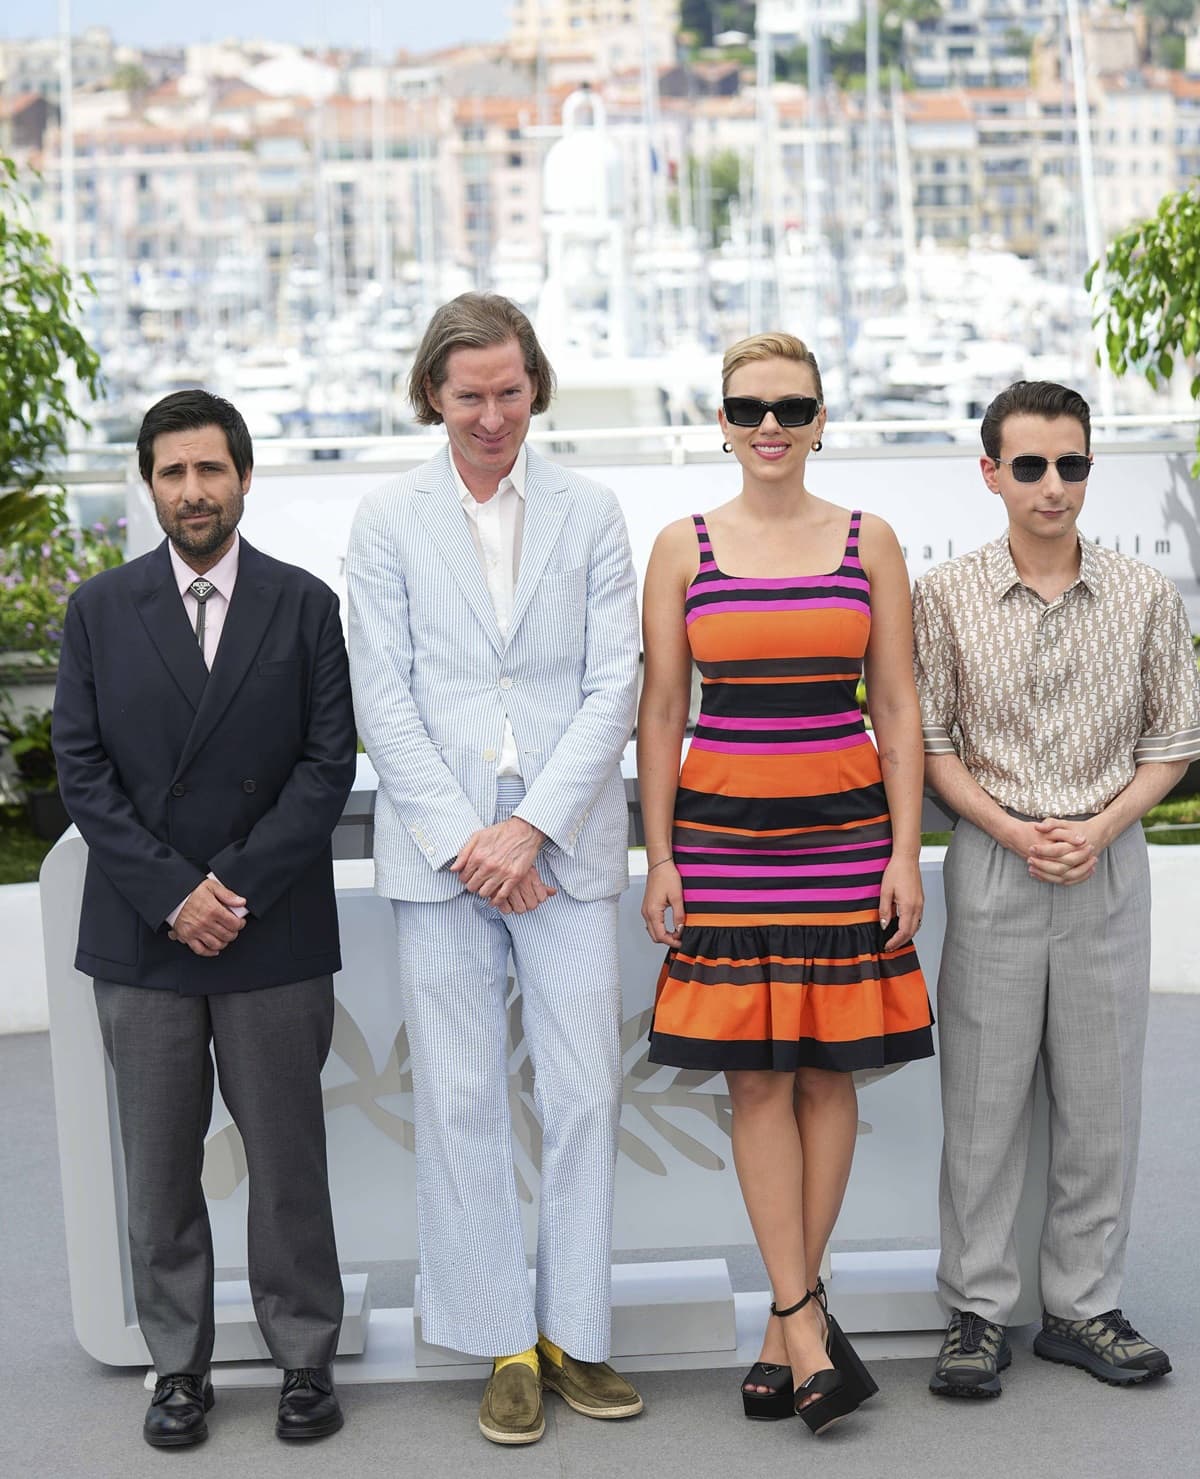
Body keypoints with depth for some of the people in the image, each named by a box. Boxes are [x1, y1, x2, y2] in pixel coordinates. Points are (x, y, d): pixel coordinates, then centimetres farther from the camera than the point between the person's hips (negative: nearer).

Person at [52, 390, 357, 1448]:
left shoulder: (305, 605, 3)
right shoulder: (100, 611, 5)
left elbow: (329, 764, -3)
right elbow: (82, 770, 0)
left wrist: (237, 886, -11)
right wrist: (171, 893, -10)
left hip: (274, 934, -1)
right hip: (140, 933, 1)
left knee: (288, 1158, 5)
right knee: (160, 1166, 8)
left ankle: (306, 1358, 18)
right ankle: (181, 1367, 19)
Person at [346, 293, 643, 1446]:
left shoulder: (590, 515, 7)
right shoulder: (387, 522, 6)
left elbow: (614, 687, 1)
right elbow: (383, 701, 0)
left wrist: (532, 825, -9)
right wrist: (461, 841, -9)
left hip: (564, 846, 0)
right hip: (438, 852, 0)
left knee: (585, 1094, 1)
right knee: (460, 1103, 2)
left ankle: (574, 1334, 14)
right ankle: (505, 1348, 13)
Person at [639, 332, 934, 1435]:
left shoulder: (868, 541, 5)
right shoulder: (684, 547, 4)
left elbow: (896, 708, 5)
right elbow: (661, 711, 5)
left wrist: (905, 850, -2)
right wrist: (660, 859, 0)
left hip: (844, 826, 0)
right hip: (723, 828, 0)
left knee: (826, 1070, 2)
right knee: (756, 1077, -2)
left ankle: (789, 1317, 13)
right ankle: (807, 1321, 3)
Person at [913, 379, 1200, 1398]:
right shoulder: (947, 596, -1)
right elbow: (928, 739, 1)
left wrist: (1100, 828, -9)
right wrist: (1010, 830, -11)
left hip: (1109, 862, 1)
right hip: (992, 863, -1)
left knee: (1103, 1095, 6)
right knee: (984, 1093, 2)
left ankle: (1083, 1306, 19)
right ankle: (979, 1311, 14)